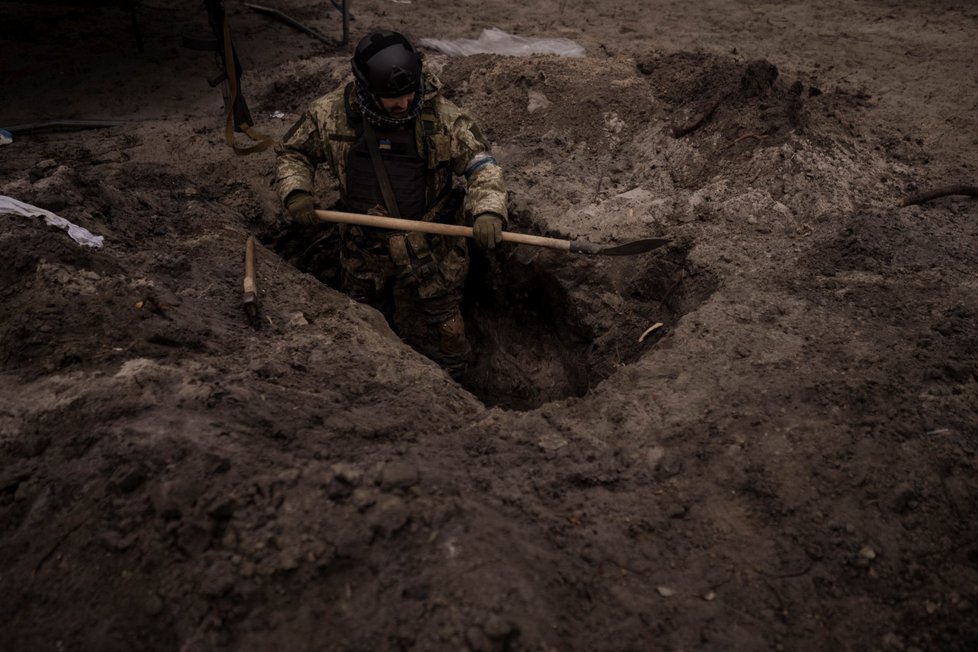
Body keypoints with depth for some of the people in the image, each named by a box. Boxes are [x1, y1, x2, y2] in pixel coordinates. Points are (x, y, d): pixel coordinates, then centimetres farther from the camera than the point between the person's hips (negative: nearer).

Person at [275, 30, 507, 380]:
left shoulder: (442, 115, -14)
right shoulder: (331, 113, -9)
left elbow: (481, 164, -10)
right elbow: (292, 152, 7)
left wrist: (488, 211, -29)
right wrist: (296, 192, -12)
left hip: (432, 253, -2)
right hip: (364, 255, 3)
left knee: (440, 340, 5)